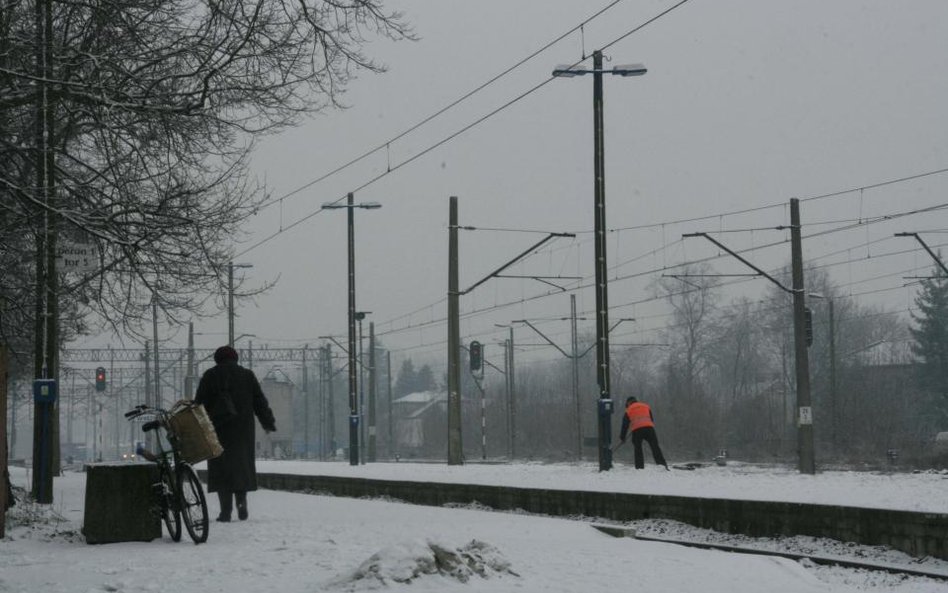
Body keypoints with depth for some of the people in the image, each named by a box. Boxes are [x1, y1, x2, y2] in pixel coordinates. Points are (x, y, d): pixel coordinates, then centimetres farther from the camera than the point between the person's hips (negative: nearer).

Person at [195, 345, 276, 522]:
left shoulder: (210, 375, 2)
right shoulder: (247, 375, 7)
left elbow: (200, 403, 0)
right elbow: (260, 401, 7)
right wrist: (268, 422, 15)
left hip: (219, 428, -1)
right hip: (243, 427, 2)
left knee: (222, 467, 1)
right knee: (242, 464, 12)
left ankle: (226, 510, -5)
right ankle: (241, 501, -6)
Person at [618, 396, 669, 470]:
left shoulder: (628, 410, 21)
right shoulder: (646, 406, 28)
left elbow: (625, 425, 22)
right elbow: (652, 419, 29)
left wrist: (622, 437, 29)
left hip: (636, 430, -1)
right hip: (649, 427, 1)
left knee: (638, 449, 10)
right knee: (655, 447, 0)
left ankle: (639, 467, 1)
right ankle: (662, 464, -11)